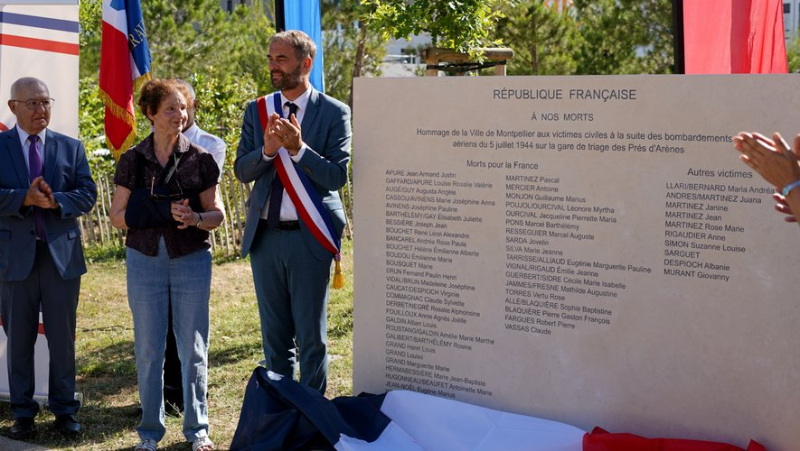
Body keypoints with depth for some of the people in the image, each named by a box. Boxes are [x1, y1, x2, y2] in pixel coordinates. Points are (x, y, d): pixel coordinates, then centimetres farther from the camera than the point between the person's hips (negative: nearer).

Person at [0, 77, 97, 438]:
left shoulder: (71, 147, 8)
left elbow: (87, 194, 0)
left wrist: (56, 201, -17)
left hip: (62, 254, 1)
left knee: (63, 338, 6)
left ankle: (64, 410, 17)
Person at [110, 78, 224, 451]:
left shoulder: (200, 159, 2)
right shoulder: (132, 160, 3)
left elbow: (216, 214, 5)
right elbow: (118, 216, 3)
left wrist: (195, 218, -18)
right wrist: (159, 214, -13)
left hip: (192, 260, 0)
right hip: (145, 261, 0)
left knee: (193, 348, 4)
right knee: (148, 349, 4)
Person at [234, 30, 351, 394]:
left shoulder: (334, 113, -4)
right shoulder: (256, 110, 8)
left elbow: (337, 176, -11)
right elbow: (241, 170, 3)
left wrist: (298, 149, -23)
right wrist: (267, 150, -17)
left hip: (308, 237, -4)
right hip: (265, 236, 4)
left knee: (311, 336, 5)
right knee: (274, 335, 14)